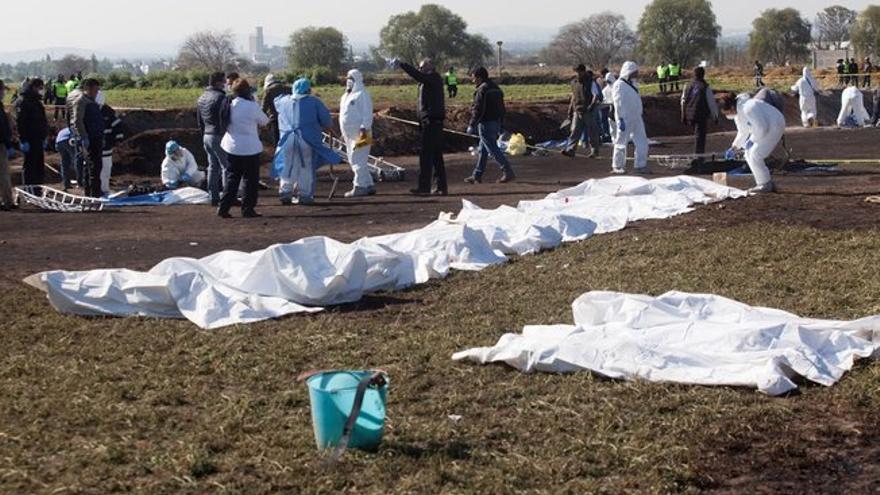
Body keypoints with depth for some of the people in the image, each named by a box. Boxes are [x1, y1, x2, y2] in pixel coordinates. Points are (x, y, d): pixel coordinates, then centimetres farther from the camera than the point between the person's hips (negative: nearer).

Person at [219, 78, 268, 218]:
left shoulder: (230, 105, -1)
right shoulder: (252, 106, -15)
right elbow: (264, 121, -1)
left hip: (231, 147, 5)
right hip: (250, 148, -5)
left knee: (231, 178, 13)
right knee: (251, 180, 7)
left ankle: (223, 208, 7)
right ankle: (247, 209, 7)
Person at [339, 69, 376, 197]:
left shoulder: (362, 95, -9)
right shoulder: (346, 96, 19)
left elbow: (367, 114, -15)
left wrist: (364, 129, -22)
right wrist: (344, 133, 21)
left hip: (359, 134, -10)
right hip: (350, 134, 10)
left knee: (358, 160, -10)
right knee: (355, 161, 11)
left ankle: (360, 186, -8)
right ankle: (368, 185, 17)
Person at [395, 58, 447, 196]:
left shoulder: (433, 77, -12)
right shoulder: (433, 79, 19)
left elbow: (417, 75, -23)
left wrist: (401, 64, -21)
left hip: (431, 121, -10)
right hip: (435, 121, 10)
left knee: (426, 155, -9)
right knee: (436, 156, 12)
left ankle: (424, 187, -10)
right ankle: (442, 187, 14)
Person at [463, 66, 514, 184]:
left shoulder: (482, 90, -15)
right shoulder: (496, 88, 15)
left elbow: (478, 110, -20)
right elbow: (501, 108, 19)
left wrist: (472, 125, -16)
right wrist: (500, 123, 23)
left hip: (486, 123, -10)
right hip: (496, 122, 10)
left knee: (493, 149, -7)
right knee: (483, 150, 14)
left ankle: (508, 172, -11)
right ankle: (477, 175, 19)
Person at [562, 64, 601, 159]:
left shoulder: (591, 82, -7)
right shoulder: (574, 82, 11)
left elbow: (596, 95, -14)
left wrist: (592, 105, -31)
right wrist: (570, 111, 17)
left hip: (589, 112, -5)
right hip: (577, 111, 5)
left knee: (592, 132, 3)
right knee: (574, 131, -4)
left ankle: (594, 151, 13)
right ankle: (570, 150, -10)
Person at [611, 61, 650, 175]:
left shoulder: (632, 84, 16)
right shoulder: (619, 85, -11)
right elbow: (618, 103, -15)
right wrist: (620, 119, -20)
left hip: (636, 118, 8)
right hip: (625, 119, -8)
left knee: (642, 143, 5)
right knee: (621, 142, 1)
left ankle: (641, 166, 10)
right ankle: (617, 166, 10)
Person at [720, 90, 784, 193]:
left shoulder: (748, 109, -30)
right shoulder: (737, 113, 3)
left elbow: (762, 128, -29)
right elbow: (743, 133, 14)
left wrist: (752, 140, -20)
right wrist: (734, 148, 8)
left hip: (774, 127, -10)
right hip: (764, 128, 10)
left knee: (755, 155, -13)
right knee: (749, 154, 8)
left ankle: (765, 185, -3)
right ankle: (764, 182, 14)